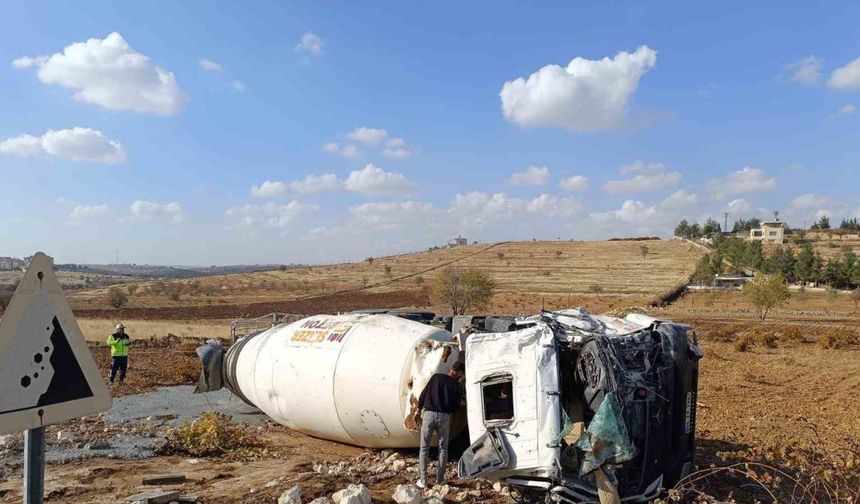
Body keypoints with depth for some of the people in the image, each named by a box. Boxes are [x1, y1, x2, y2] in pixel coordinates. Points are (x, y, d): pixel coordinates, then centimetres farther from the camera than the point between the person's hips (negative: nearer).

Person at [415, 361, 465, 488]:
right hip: (444, 417, 0)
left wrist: (419, 409, 15)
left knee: (424, 448, 8)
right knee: (443, 448, 16)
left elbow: (423, 394, 3)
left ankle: (422, 480, 6)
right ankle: (439, 479, 18)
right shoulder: (456, 386, 1)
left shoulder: (436, 377, 3)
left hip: (429, 414, 1)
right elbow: (456, 407, 5)